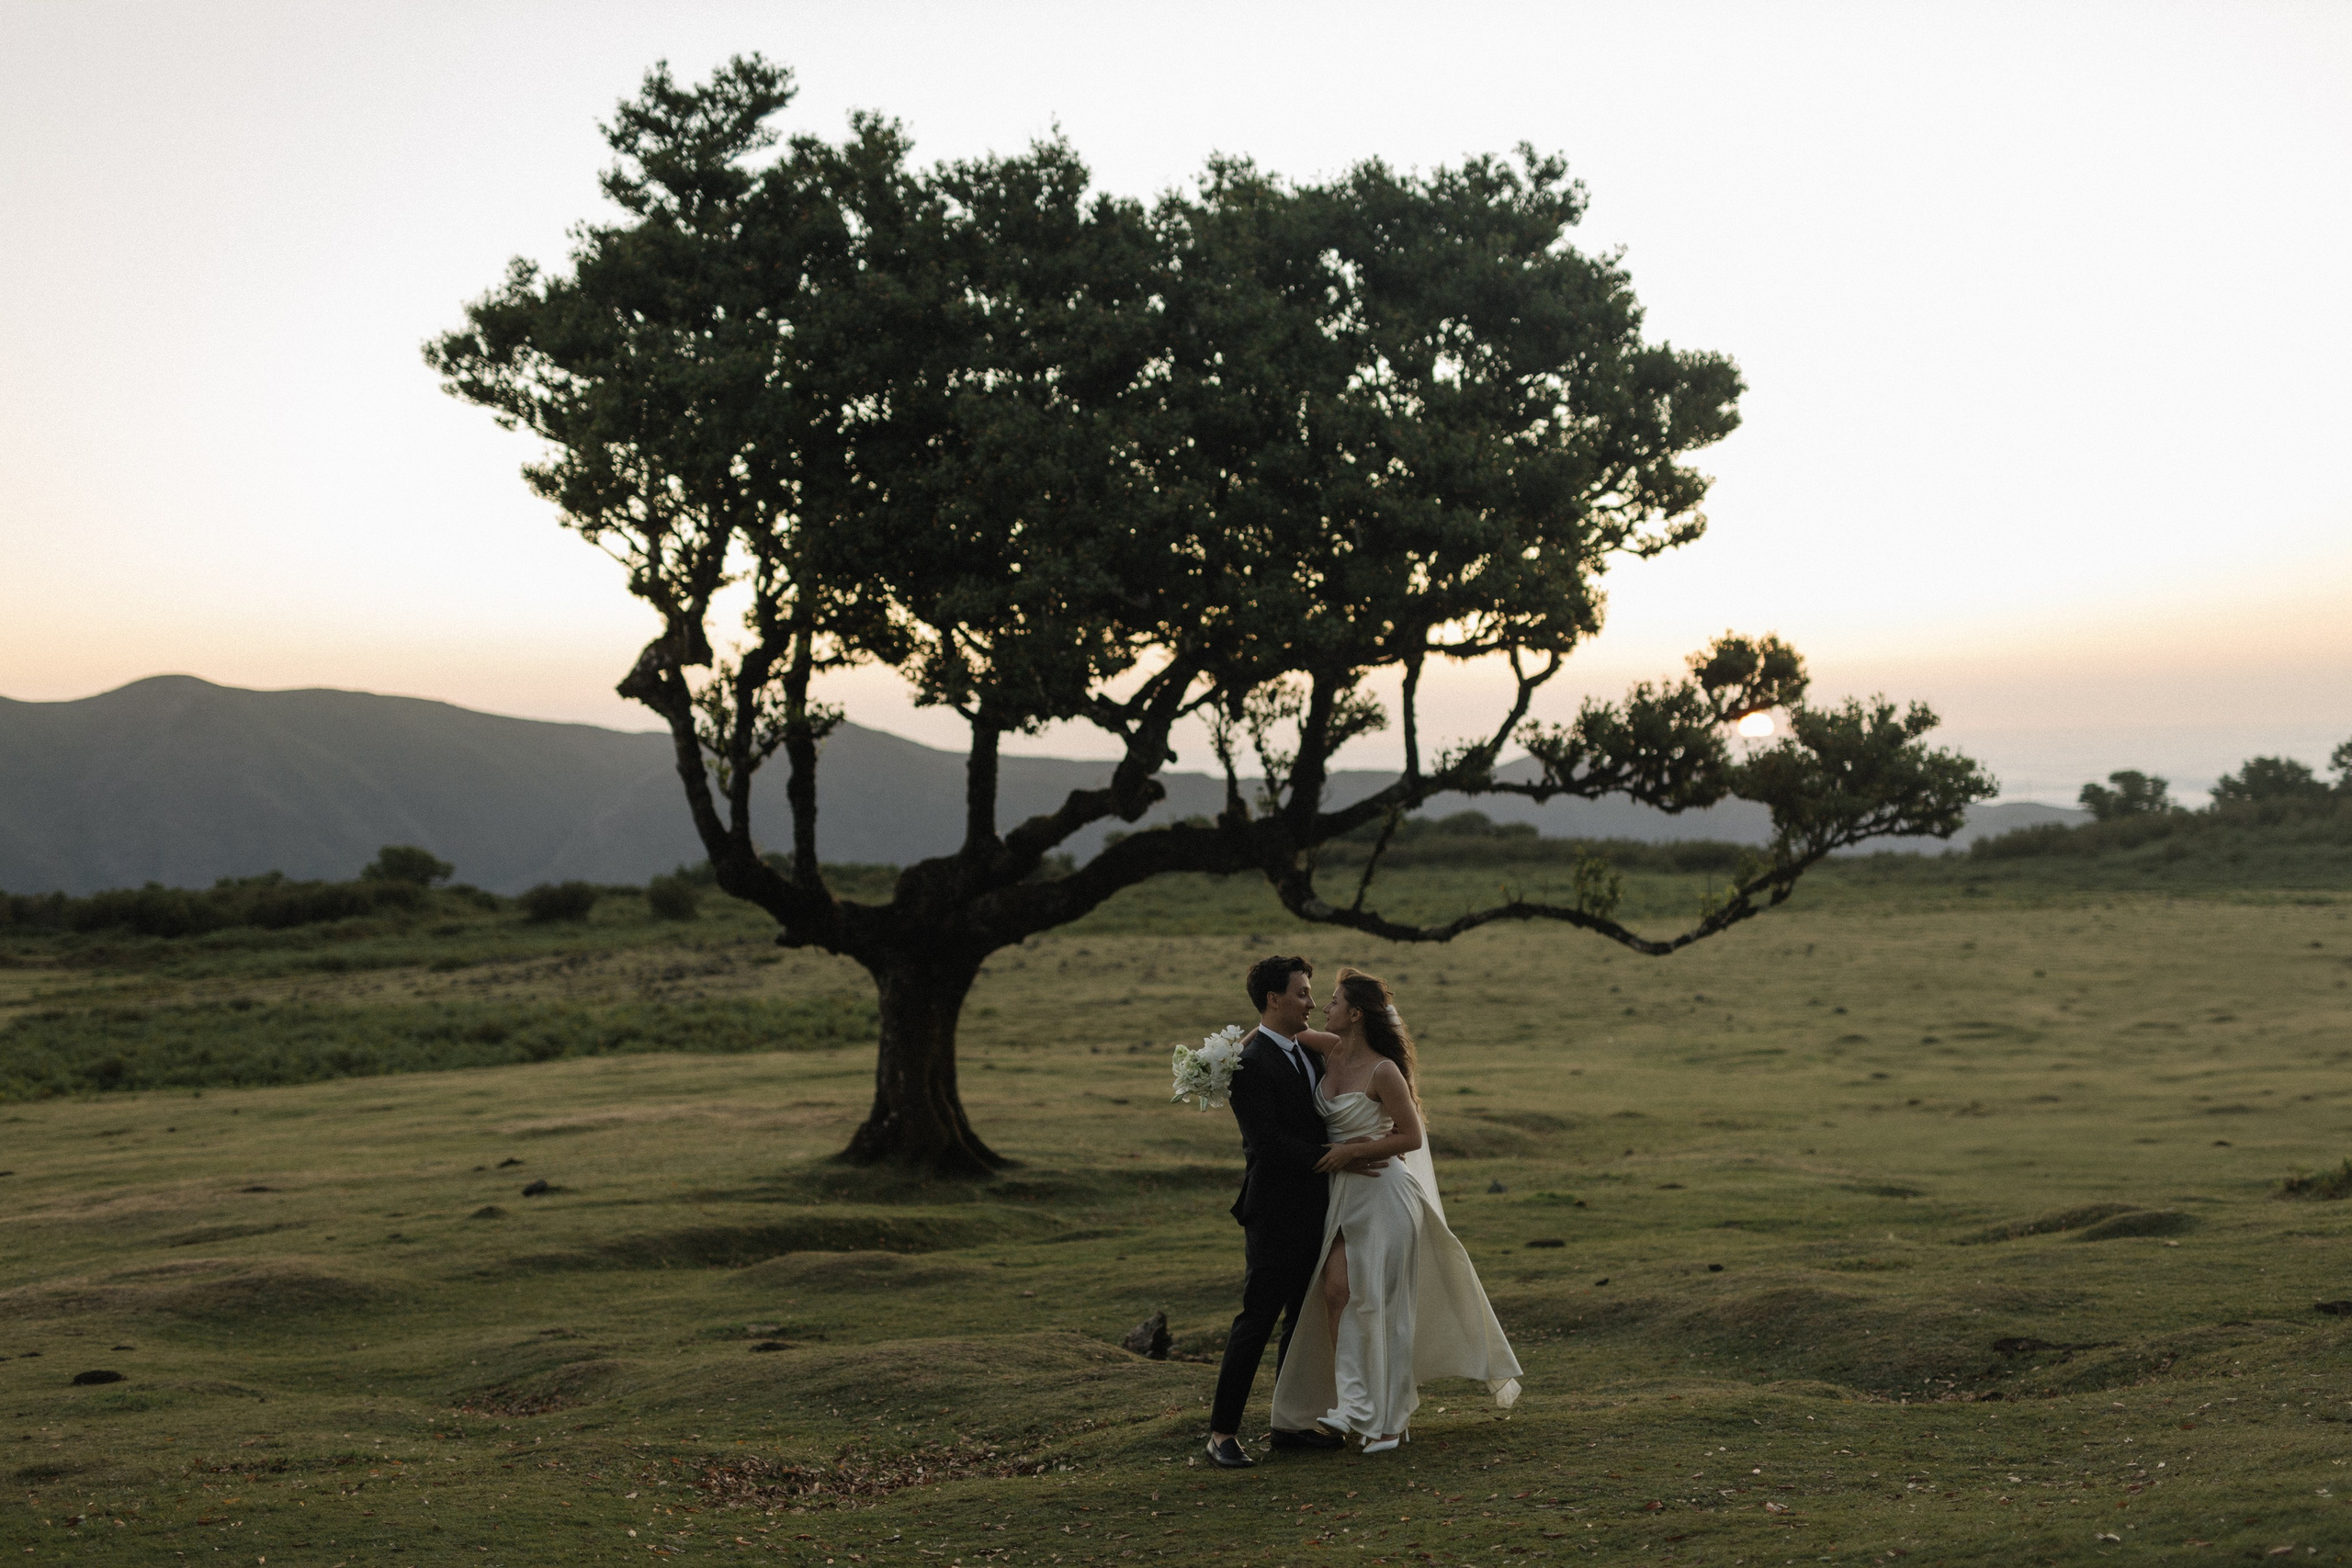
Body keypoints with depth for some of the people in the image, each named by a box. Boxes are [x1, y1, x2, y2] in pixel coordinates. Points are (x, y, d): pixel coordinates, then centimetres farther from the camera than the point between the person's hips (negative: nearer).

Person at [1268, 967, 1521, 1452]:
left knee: (1382, 1302, 1)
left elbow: (1410, 1137, -14)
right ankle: (1352, 1407, 2)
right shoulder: (1332, 1051, 3)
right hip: (1342, 1194, 7)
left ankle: (1390, 1417, 11)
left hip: (1383, 1193, -7)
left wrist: (1351, 1151, -15)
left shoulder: (1383, 1071, -17)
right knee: (1337, 1291, -3)